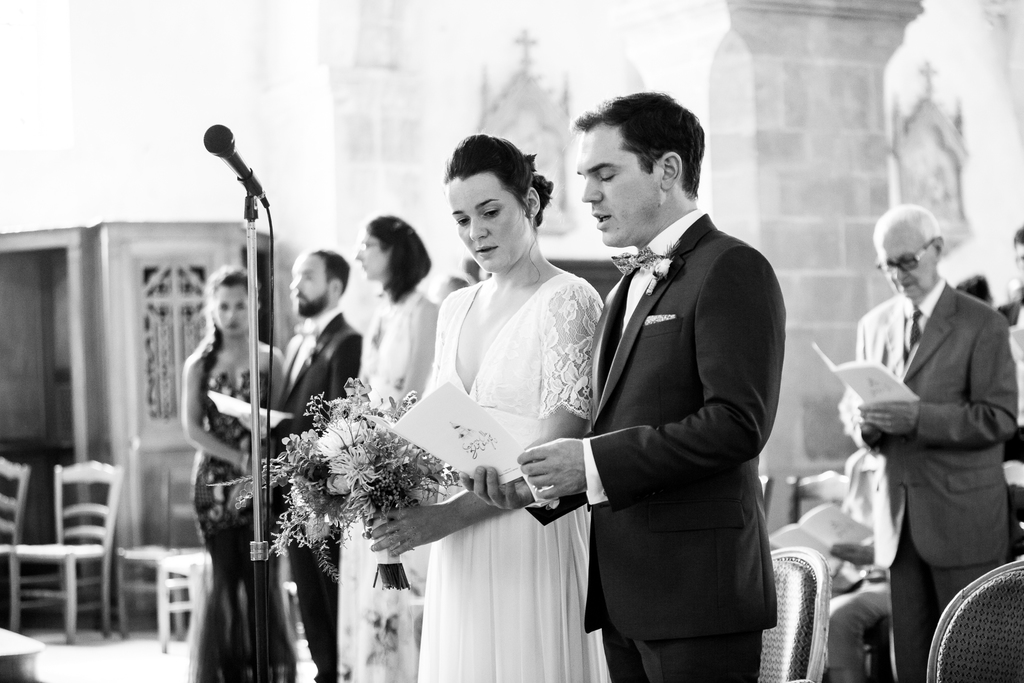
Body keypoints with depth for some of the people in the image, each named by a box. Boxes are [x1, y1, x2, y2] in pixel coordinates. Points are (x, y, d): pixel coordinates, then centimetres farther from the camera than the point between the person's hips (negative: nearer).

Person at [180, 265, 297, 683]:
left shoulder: (269, 360, 5)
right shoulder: (198, 365, 7)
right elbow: (192, 430, -1)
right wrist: (239, 458, -12)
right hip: (216, 482, 1)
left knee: (261, 578, -3)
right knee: (225, 578, 1)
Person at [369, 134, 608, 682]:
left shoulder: (569, 301, -8)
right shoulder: (455, 309, 14)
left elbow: (555, 449, -14)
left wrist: (447, 515, -19)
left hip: (533, 544, -6)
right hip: (458, 553, 6)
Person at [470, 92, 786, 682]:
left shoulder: (732, 269, -8)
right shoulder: (631, 286, 20)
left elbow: (738, 424, -19)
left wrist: (593, 462, -18)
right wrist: (541, 484, 1)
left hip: (698, 589, -8)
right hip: (625, 595, 8)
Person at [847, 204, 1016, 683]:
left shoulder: (982, 324, -3)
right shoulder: (873, 325, 14)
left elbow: (999, 418, -10)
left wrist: (916, 418, -21)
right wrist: (866, 423, -5)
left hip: (963, 517, -5)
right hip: (897, 515, 5)